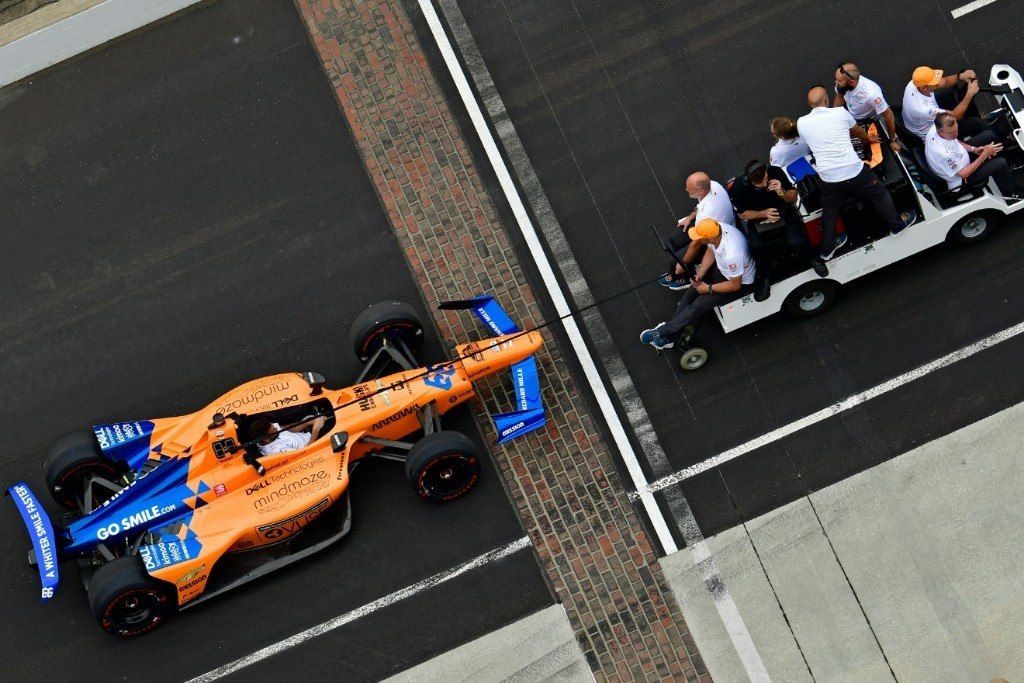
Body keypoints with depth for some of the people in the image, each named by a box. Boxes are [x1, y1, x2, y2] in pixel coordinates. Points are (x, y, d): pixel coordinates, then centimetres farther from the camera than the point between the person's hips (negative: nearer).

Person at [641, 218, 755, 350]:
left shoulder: (732, 255, -43)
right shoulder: (717, 228, -22)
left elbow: (735, 285, -26)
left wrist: (709, 288, -17)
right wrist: (700, 274, -9)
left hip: (741, 282, -7)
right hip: (721, 267, 7)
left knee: (699, 304, -11)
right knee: (692, 292, -1)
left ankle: (662, 332, 2)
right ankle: (670, 336, 6)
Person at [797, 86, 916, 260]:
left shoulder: (801, 123, -2)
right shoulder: (840, 113, -6)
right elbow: (857, 131, 15)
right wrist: (869, 138, 39)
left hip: (828, 177, 2)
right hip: (854, 171, -2)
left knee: (829, 212, 24)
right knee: (879, 195, 23)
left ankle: (827, 249, 37)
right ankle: (896, 224, 42)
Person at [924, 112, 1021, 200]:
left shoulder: (936, 128, -21)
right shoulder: (943, 154, -44)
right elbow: (964, 174, -28)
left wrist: (973, 149, -7)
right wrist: (985, 154, -24)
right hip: (961, 179, -8)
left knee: (989, 135, 6)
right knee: (1001, 164, -14)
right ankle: (1009, 193, 15)